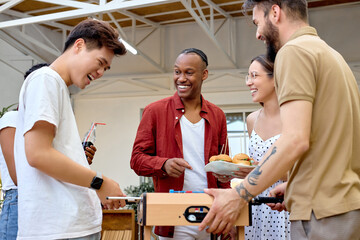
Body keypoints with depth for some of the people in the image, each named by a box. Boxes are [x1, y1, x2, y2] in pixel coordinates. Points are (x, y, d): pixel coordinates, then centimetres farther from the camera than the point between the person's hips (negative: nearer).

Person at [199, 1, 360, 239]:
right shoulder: (329, 52, 18)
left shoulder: (294, 50, -10)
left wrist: (239, 196, -17)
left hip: (324, 211, -9)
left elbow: (296, 140, -21)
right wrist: (295, 184, 17)